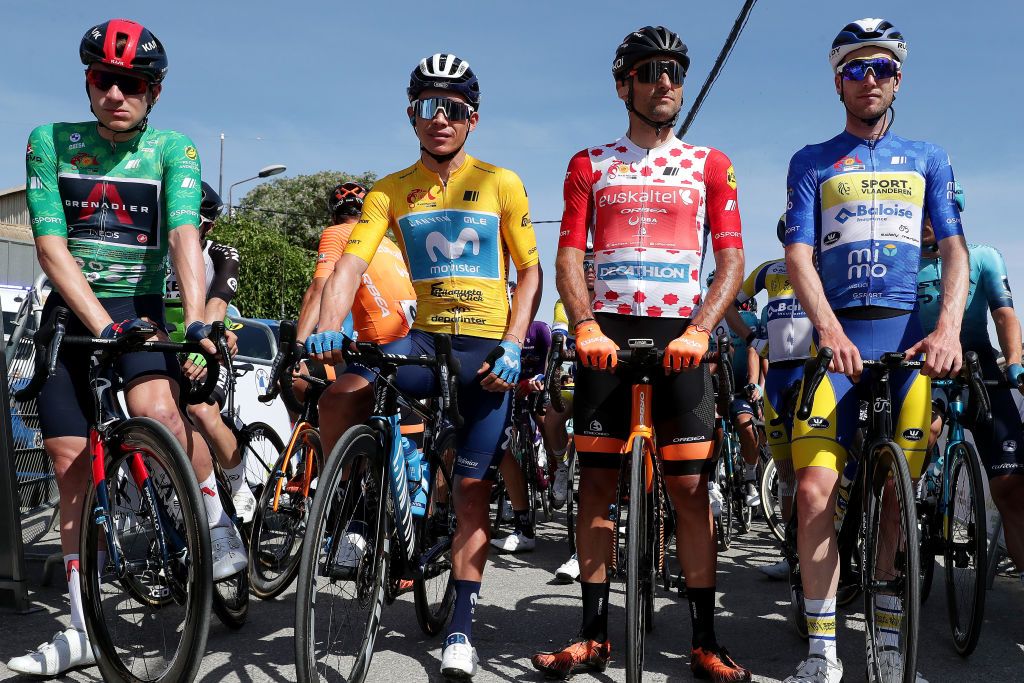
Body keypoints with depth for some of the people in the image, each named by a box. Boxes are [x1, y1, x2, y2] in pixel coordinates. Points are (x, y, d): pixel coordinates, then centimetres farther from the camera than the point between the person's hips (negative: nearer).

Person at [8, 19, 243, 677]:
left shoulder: (174, 149, -4)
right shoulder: (50, 142, -1)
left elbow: (185, 235, -19)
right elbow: (52, 247, -9)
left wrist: (196, 322, -34)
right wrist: (103, 325, -22)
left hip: (141, 307, -2)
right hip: (70, 312, 2)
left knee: (160, 412, -33)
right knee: (72, 467, 3)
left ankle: (221, 528, -9)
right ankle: (85, 628, 14)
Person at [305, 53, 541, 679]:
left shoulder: (501, 183, 0)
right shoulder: (390, 192, 3)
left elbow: (530, 273, 1)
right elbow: (350, 265, -8)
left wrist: (512, 348, -13)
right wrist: (328, 328, -27)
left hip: (487, 348, -1)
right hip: (426, 338, 1)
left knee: (472, 490, 1)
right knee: (344, 384, -29)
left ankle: (461, 628, 14)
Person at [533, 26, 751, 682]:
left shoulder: (710, 165, 11)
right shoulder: (590, 164, 13)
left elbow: (731, 259, 3)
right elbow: (569, 256, 5)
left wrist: (698, 331, -13)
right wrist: (587, 327, -13)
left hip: (681, 337, -1)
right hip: (606, 336, 1)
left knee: (690, 487, -3)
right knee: (597, 482, 2)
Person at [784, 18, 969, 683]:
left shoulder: (928, 158, 17)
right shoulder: (812, 163, 12)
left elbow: (955, 251, 7)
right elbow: (799, 257, 1)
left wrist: (948, 329, -11)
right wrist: (830, 331, -16)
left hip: (911, 334, 1)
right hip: (840, 336, -1)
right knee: (816, 490, -13)